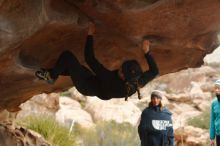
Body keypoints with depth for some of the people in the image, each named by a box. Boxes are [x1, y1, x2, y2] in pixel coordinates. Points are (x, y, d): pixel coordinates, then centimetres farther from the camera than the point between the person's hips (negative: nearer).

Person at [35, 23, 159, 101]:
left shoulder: (110, 80, -46)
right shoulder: (138, 84, -32)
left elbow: (89, 58, -38)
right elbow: (154, 71, -13)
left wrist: (90, 35, -30)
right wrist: (147, 52, -16)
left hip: (85, 85, -7)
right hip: (96, 87, 7)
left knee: (67, 56, -2)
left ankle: (51, 76, 22)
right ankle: (52, 73, 44)